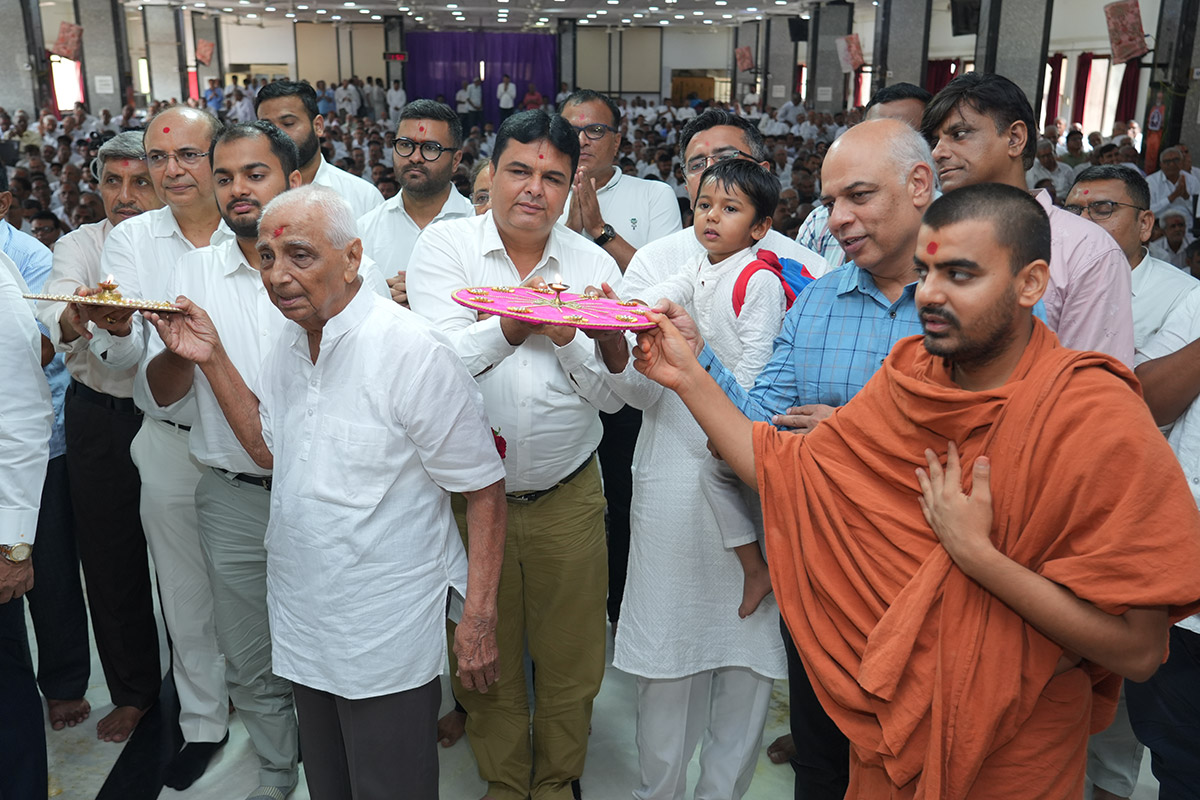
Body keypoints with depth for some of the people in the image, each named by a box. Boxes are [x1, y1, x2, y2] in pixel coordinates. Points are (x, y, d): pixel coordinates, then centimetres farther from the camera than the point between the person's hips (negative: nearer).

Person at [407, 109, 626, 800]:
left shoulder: (593, 264, 1)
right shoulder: (444, 246, -4)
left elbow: (615, 394, -3)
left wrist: (565, 335, -19)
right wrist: (516, 322, -24)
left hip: (568, 496, 2)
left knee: (571, 659, 15)